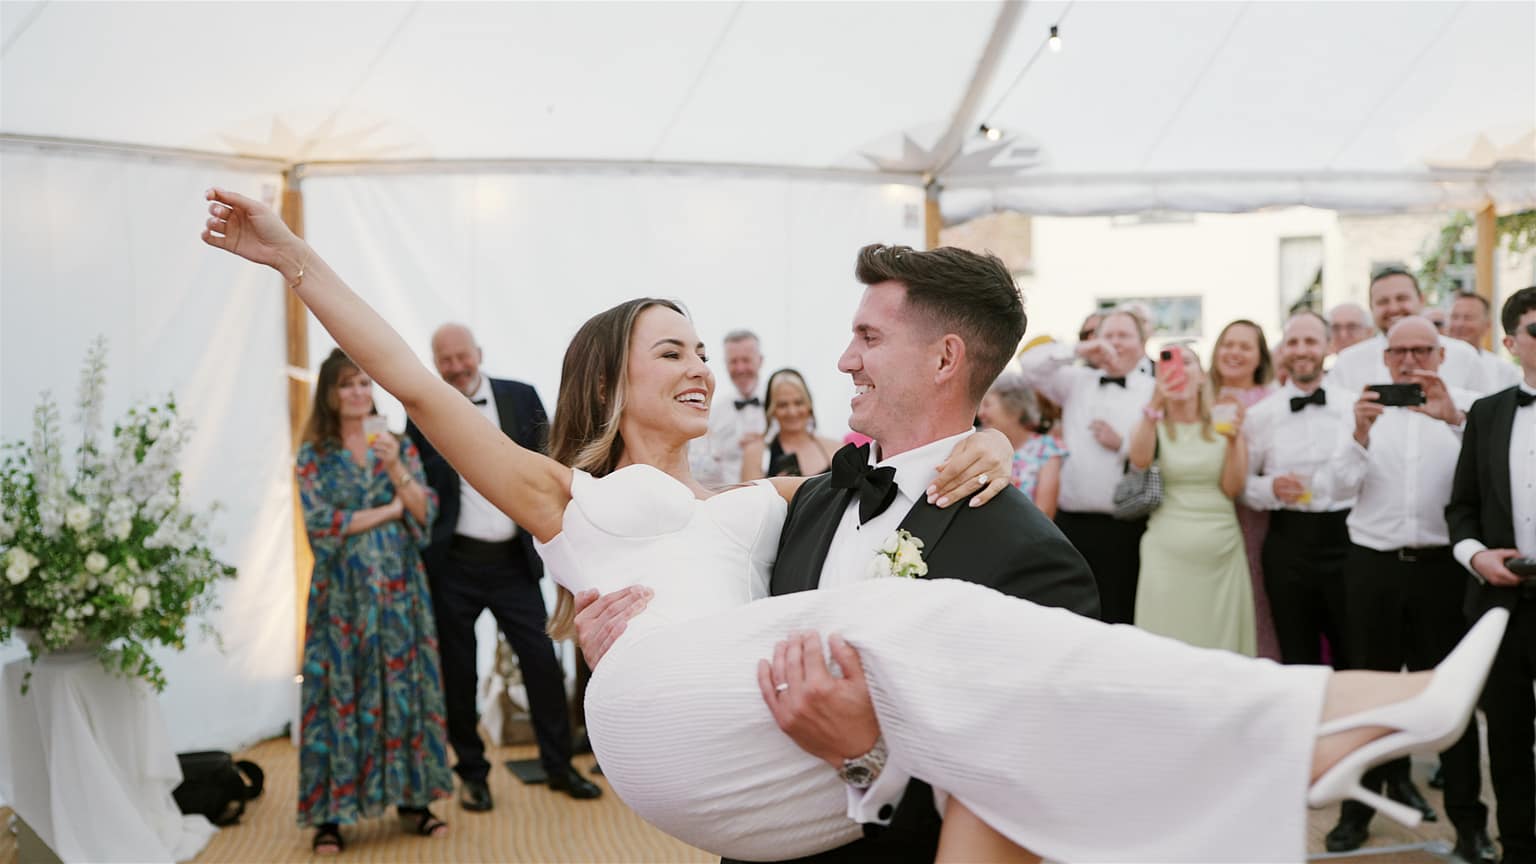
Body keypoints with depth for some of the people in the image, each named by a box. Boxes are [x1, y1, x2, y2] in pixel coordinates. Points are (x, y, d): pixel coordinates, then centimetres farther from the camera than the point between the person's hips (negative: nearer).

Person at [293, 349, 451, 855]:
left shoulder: (399, 446, 8)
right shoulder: (314, 455, 2)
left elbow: (426, 512, 0)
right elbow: (321, 522, -9)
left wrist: (395, 469, -14)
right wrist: (389, 510, -6)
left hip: (398, 586, 2)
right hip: (342, 590, -2)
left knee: (404, 685, 4)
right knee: (339, 693, -2)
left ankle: (412, 800, 13)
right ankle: (331, 814, 4)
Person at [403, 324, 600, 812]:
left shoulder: (521, 398, 2)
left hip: (513, 560, 1)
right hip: (453, 564, -1)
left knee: (541, 661, 3)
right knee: (458, 672, 9)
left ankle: (558, 766, 19)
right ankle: (472, 775, 24)